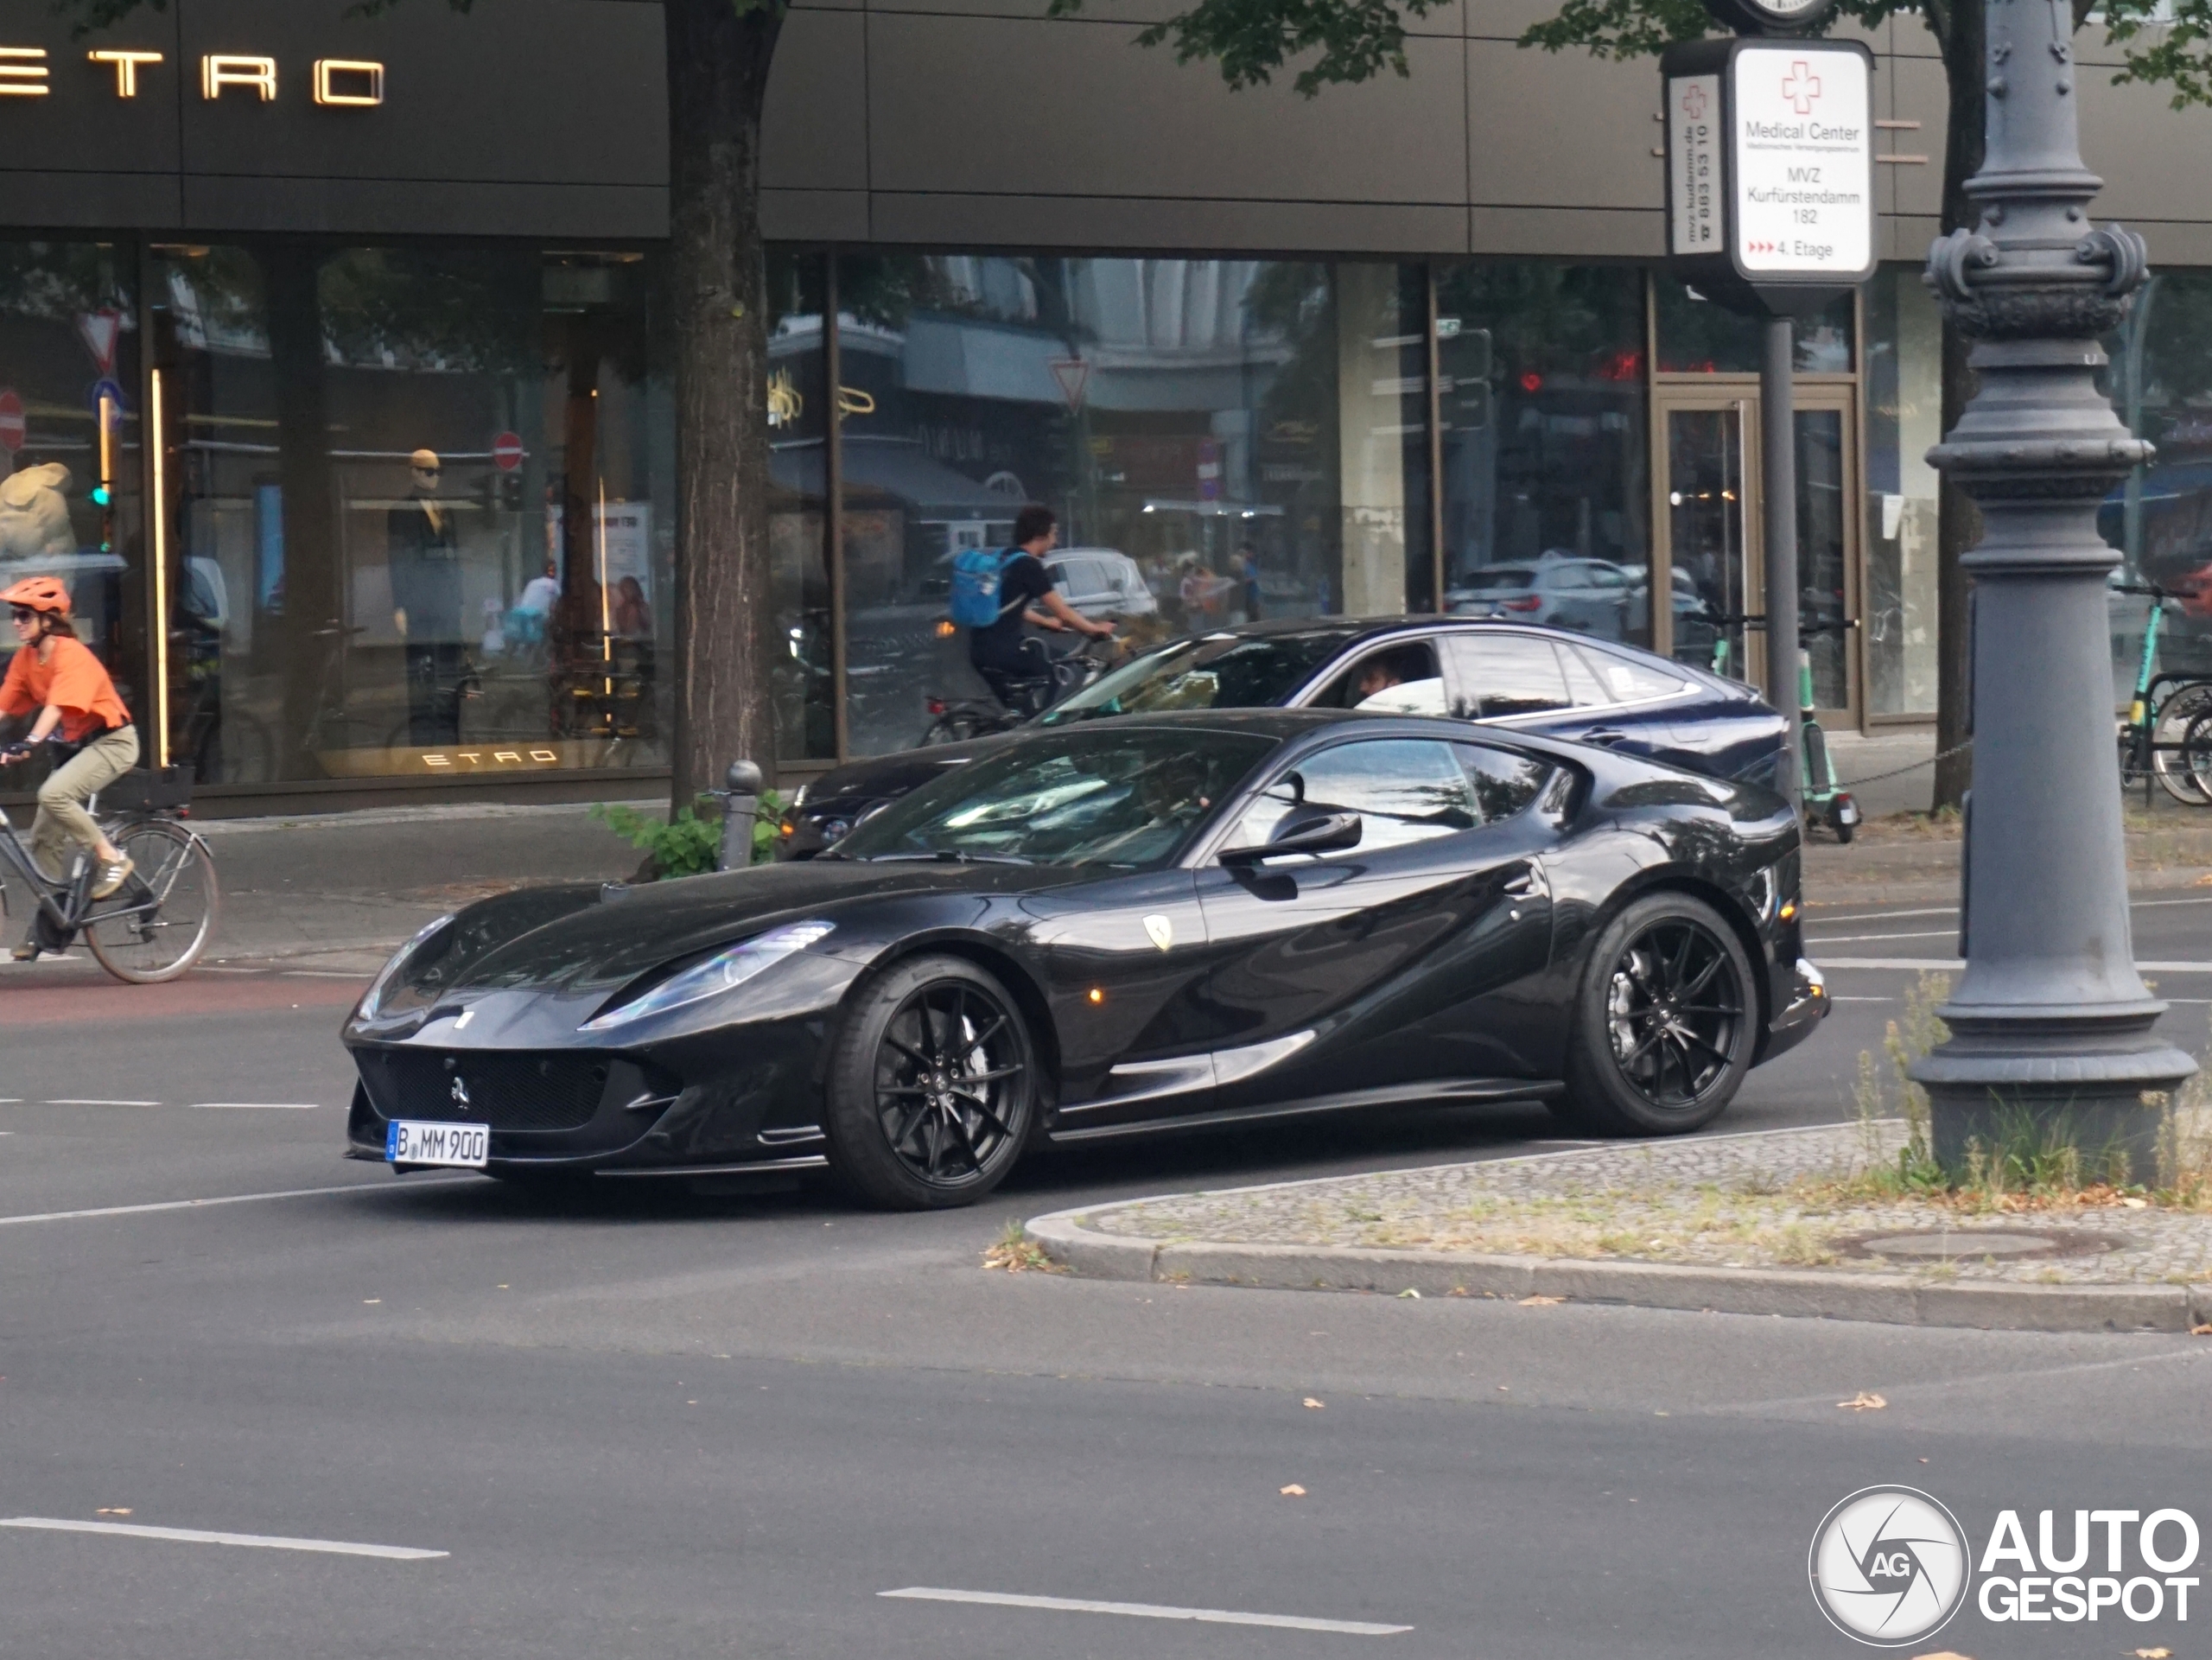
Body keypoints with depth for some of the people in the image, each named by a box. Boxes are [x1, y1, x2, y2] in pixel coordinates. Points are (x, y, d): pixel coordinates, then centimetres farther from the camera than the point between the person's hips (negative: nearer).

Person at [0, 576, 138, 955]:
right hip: (76, 745, 8)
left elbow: (55, 707, -33)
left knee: (53, 794, -32)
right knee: (44, 838, 4)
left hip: (111, 742, -8)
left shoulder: (71, 654, -22)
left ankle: (112, 858, -15)